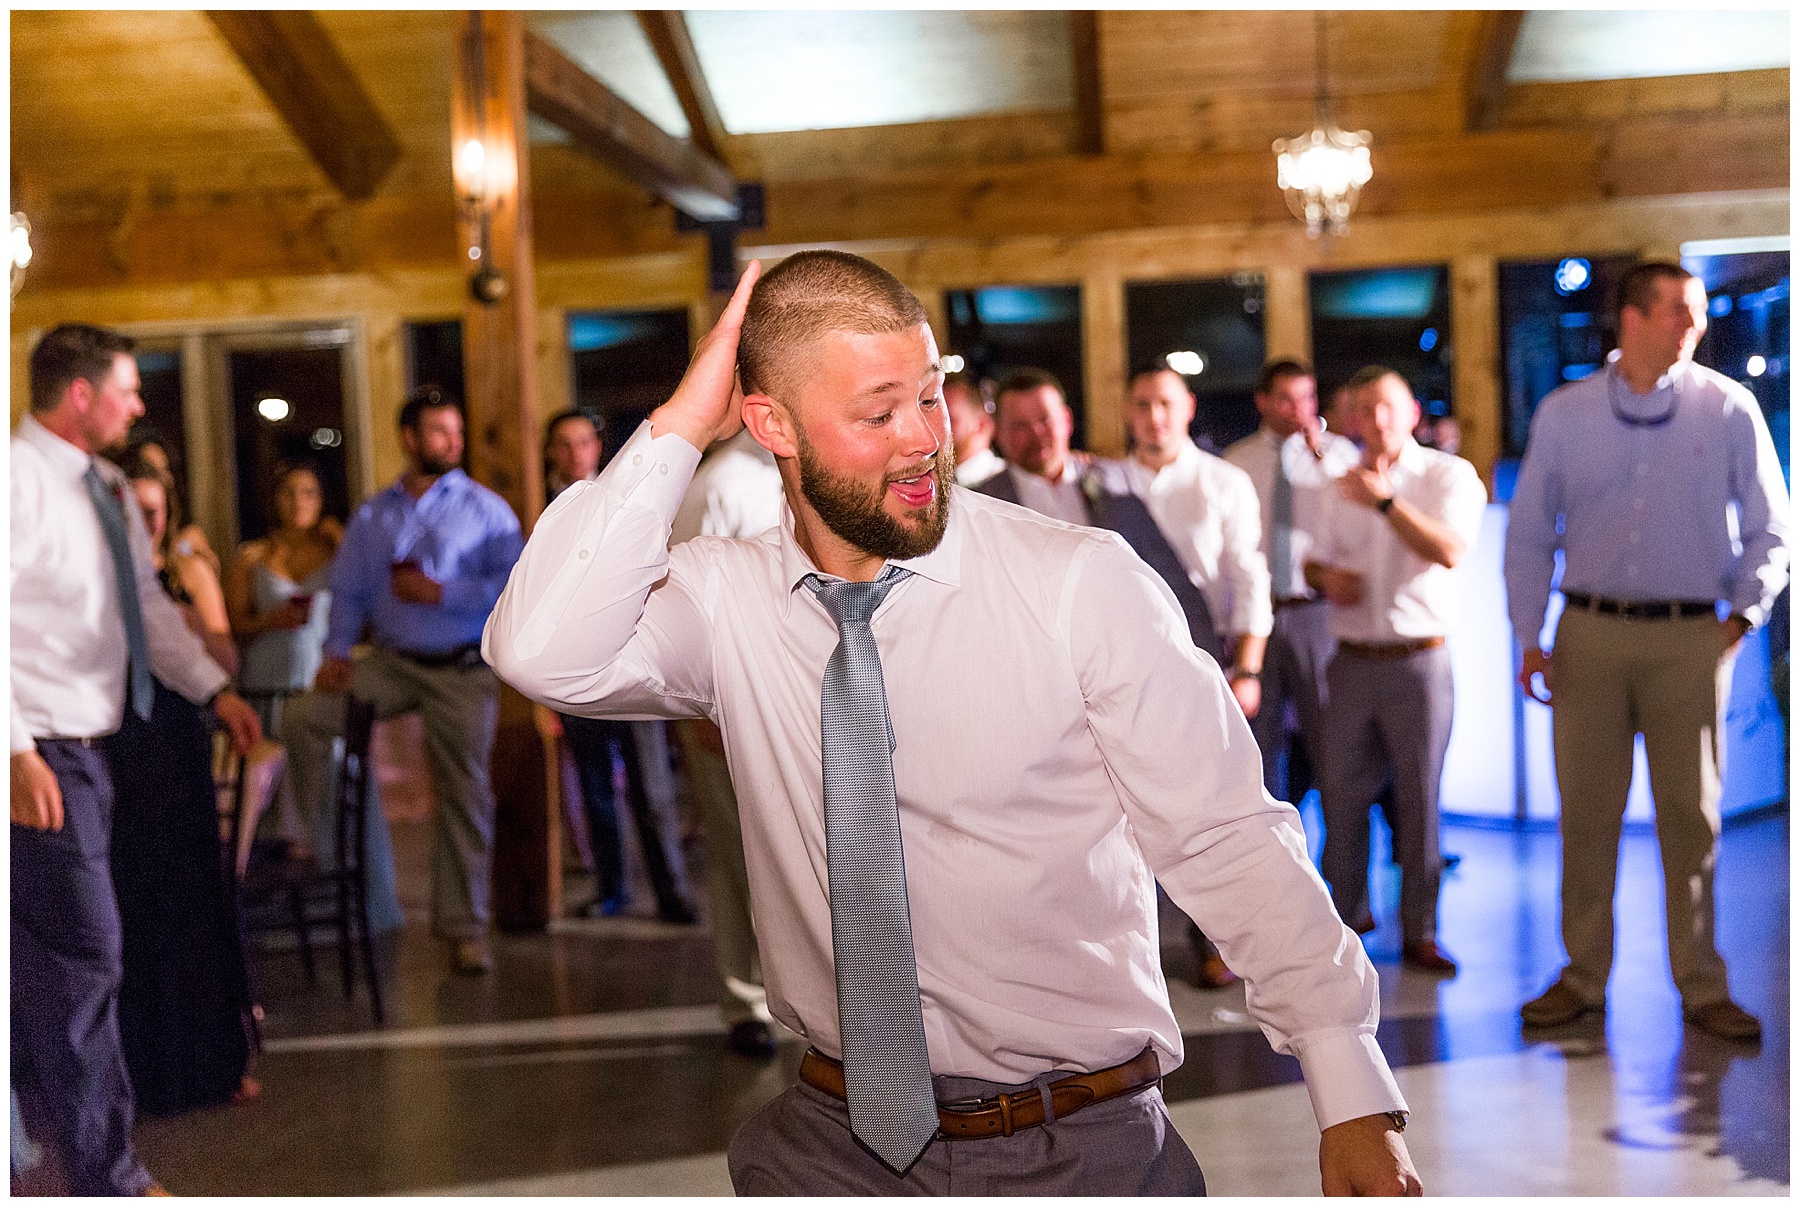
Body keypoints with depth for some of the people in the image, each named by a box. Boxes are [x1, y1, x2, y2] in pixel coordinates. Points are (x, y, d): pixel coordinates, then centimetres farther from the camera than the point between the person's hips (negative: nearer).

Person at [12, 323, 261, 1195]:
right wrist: (19, 753, -25)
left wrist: (215, 690, 11)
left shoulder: (105, 490, 12)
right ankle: (106, 1179, 4)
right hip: (41, 756, -9)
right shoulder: (21, 479, -16)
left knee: (40, 956, 18)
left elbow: (148, 602, 19)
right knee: (84, 955, -5)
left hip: (85, 750, 9)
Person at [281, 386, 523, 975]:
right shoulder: (372, 517, 12)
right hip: (392, 662, 3)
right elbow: (348, 590, 10)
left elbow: (514, 583, -11)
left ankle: (464, 927, 8)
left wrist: (439, 593, -14)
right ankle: (330, 852, -1)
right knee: (305, 716, -13)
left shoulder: (485, 509, 0)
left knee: (465, 794, -2)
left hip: (463, 669, -3)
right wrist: (336, 651, -5)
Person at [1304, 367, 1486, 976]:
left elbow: (1449, 551, -17)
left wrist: (1386, 501, -22)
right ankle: (1346, 914, 22)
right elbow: (1315, 561, 19)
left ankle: (1420, 932, 11)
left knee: (1419, 798, 2)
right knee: (1342, 794, 7)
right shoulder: (1341, 487, 12)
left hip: (1419, 660, -4)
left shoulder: (1450, 475, -2)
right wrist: (1325, 577, -4)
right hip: (1352, 662, 4)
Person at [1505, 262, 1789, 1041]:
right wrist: (1529, 640, 4)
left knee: (1691, 815, 4)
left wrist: (1744, 614, -4)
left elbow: (1769, 531, 6)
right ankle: (1583, 976, 17)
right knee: (1586, 811, 5)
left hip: (1689, 636, -1)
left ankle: (1702, 987, 14)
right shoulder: (1562, 414, 3)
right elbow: (1528, 533, 8)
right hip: (1590, 633, 1)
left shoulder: (1729, 409, 1)